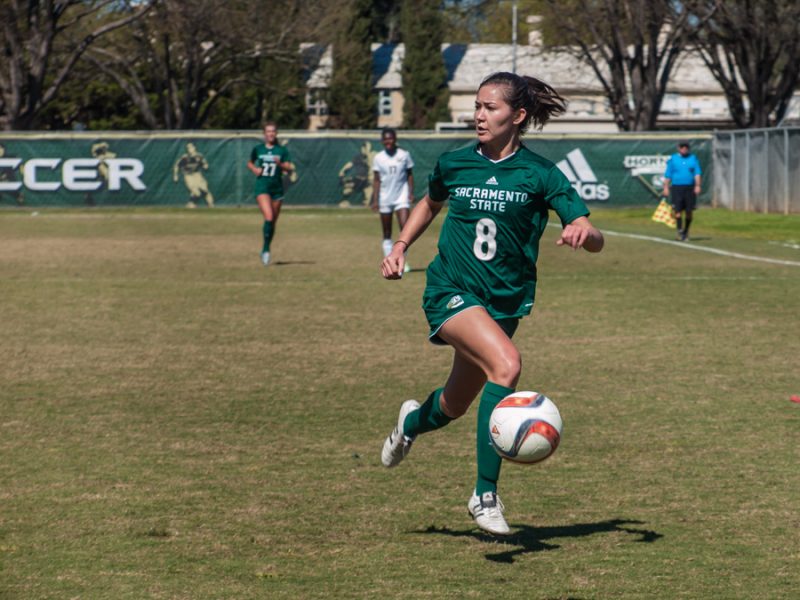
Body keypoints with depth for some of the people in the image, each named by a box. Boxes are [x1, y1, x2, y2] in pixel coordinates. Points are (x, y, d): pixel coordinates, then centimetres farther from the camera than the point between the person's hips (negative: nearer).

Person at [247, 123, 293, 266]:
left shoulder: (282, 151, 3)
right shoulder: (258, 149, 5)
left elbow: (289, 169, -4)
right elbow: (250, 163, 20)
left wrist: (281, 164, -24)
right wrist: (254, 169, -1)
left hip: (277, 189, 2)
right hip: (262, 188, -2)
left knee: (273, 222, 8)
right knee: (269, 218, -21)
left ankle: (265, 249, 26)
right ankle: (266, 249, -10)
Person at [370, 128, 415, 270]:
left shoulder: (404, 155, 0)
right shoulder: (378, 158, 1)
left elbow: (410, 175, 7)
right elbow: (376, 180, 4)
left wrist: (411, 193, -2)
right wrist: (375, 199, -2)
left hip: (401, 196, -1)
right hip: (385, 198, 1)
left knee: (405, 227, -16)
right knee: (387, 233, 6)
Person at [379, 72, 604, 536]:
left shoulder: (539, 174, -6)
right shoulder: (454, 165, 1)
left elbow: (596, 241, -11)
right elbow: (430, 204, 24)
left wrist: (582, 231, -33)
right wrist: (400, 246, 12)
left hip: (506, 302, 2)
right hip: (450, 291, -2)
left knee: (457, 405, 12)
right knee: (506, 363, -29)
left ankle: (413, 421, 53)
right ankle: (485, 494, -22)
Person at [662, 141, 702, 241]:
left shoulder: (693, 159, 8)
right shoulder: (673, 159, 6)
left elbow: (697, 173, 1)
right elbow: (668, 175, 8)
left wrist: (698, 185, -12)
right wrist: (666, 187, 1)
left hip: (690, 188, 1)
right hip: (677, 187, -1)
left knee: (689, 212, 3)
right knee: (678, 211, -11)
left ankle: (686, 232, 20)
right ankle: (679, 232, -11)